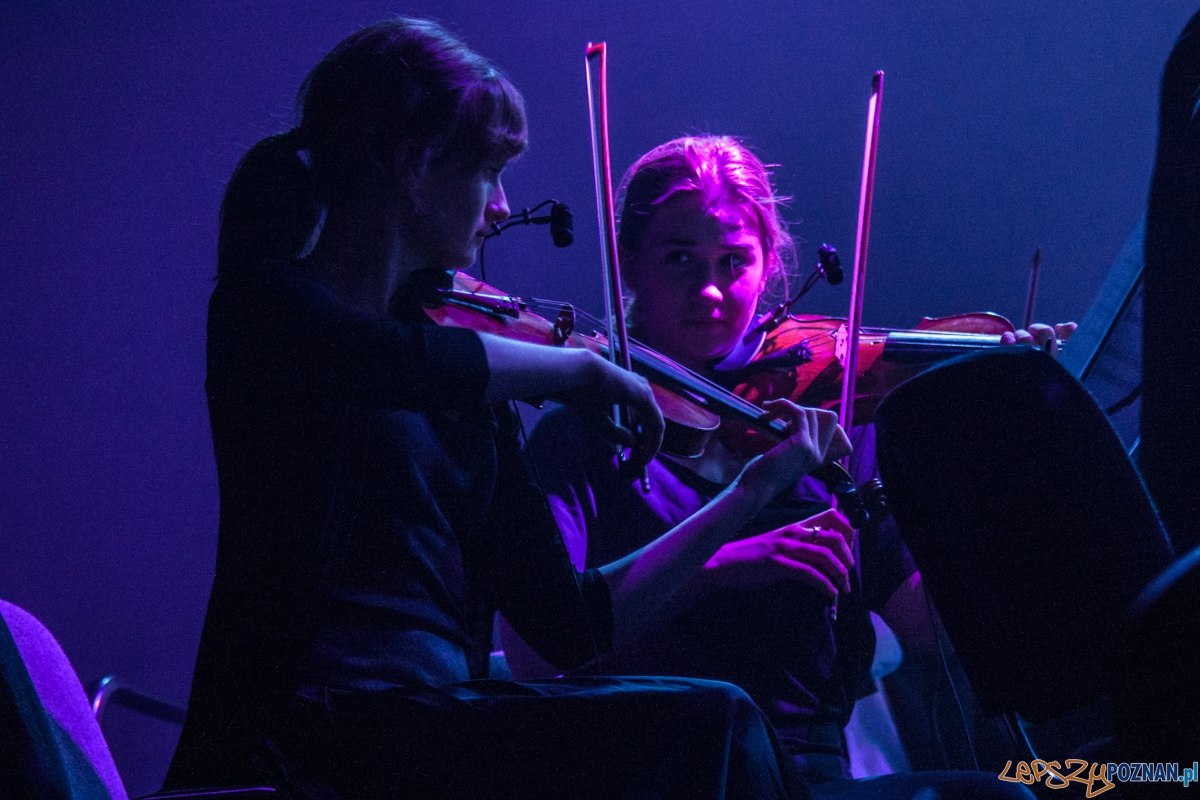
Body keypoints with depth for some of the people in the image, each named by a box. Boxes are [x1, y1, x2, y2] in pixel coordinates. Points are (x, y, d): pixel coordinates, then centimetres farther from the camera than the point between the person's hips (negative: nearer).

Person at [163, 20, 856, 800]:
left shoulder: (470, 382, 17)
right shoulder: (269, 307, -1)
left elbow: (574, 624, 16)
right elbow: (412, 366, -25)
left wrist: (753, 490, 16)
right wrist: (579, 368, -9)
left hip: (441, 723, 6)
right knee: (709, 727, -20)